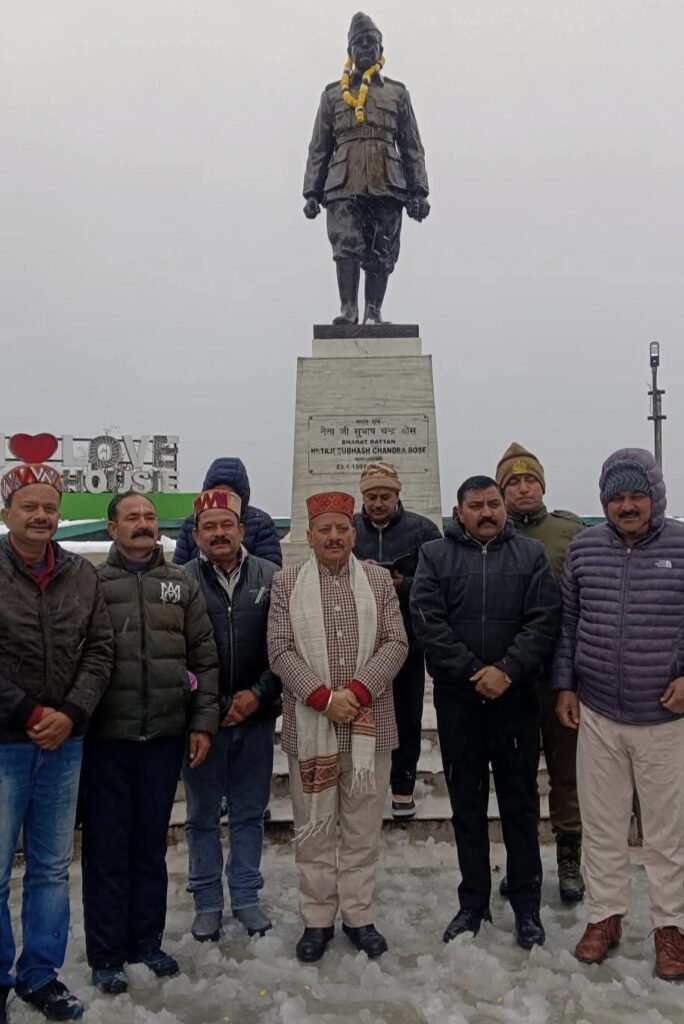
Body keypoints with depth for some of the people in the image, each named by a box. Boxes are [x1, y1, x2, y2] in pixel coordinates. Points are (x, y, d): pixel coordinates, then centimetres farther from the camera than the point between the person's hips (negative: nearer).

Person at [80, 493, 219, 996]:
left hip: (165, 735, 2)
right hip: (106, 737, -2)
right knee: (107, 846, 8)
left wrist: (203, 721, 0)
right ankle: (107, 954, 23)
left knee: (152, 845, 15)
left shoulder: (183, 585, 7)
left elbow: (205, 658, 6)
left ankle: (147, 942, 31)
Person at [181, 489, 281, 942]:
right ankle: (208, 901, 29)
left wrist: (259, 693, -8)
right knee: (203, 814, 13)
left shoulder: (271, 577, -2)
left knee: (250, 812, 14)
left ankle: (246, 896, 31)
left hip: (256, 715, 1)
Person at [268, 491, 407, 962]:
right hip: (310, 724, -1)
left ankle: (359, 915, 27)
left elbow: (396, 643, 0)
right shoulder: (286, 583, 2)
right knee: (314, 827, 9)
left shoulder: (379, 579, 5)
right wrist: (324, 697, -14)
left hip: (369, 721, 1)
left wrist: (359, 690, -13)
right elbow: (280, 651, -4)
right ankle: (318, 919, 25)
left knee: (364, 826, 11)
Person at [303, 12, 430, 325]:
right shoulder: (333, 94, 18)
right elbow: (318, 148, 16)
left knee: (380, 253, -3)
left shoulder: (397, 93, 18)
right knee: (347, 245, -16)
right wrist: (312, 192, 6)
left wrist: (418, 191, 5)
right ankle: (348, 309, -16)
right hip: (344, 185, 0)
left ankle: (373, 312, 2)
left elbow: (412, 147, 15)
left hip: (387, 185, 1)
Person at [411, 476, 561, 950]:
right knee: (467, 806, 12)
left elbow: (544, 619, -5)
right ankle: (473, 903, 26)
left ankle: (527, 905, 25)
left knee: (521, 804, 10)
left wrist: (507, 670, -16)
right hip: (457, 699, 1)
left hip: (517, 698, 0)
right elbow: (428, 621, -7)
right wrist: (472, 672, -14)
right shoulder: (435, 555, 3)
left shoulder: (531, 553, 4)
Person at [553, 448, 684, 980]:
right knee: (602, 825, 14)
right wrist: (565, 684, 5)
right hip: (597, 715, 2)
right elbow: (567, 621, 8)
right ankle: (606, 916, 33)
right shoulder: (582, 548, 1)